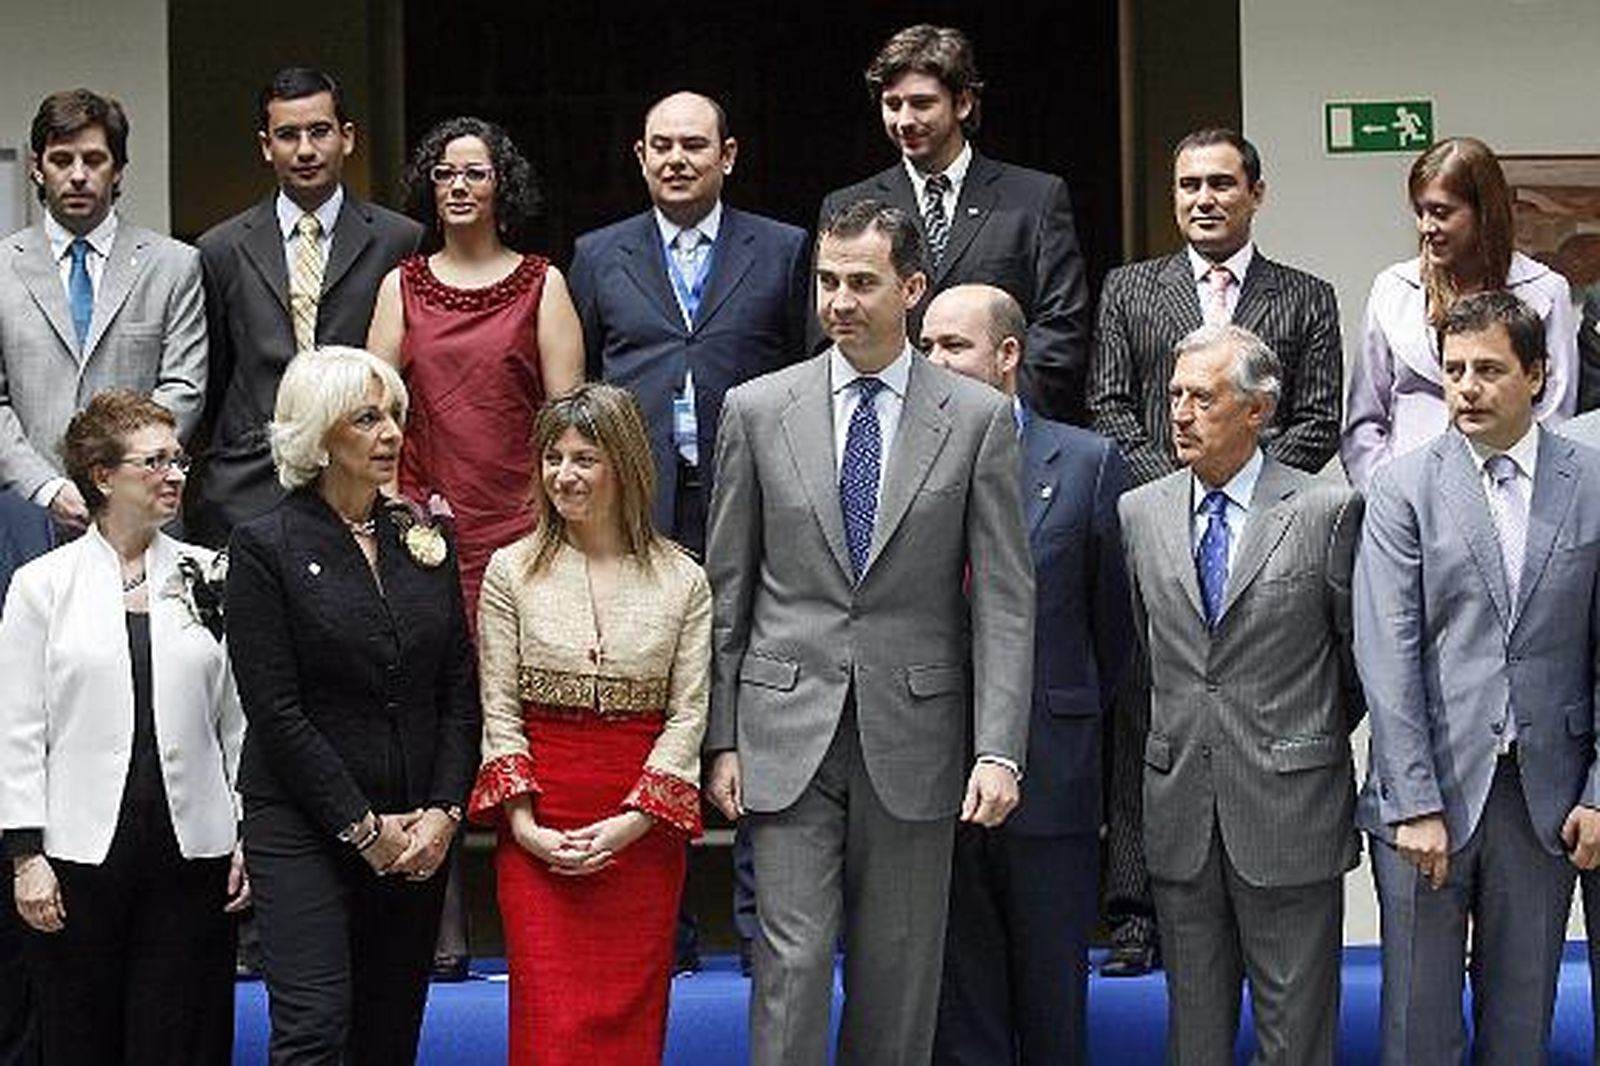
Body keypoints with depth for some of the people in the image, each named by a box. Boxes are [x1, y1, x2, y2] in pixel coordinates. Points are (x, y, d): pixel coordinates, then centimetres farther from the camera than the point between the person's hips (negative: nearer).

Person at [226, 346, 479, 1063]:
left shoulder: (425, 540, 11)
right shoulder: (267, 545, -4)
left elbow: (461, 691, 9)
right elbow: (275, 710, -9)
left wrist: (444, 813, -3)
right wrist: (363, 828, -11)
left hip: (420, 834, 5)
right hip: (303, 825, -5)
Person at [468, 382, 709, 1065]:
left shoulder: (682, 580, 4)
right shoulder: (511, 571, 4)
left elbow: (688, 714, 0)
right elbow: (499, 710, 2)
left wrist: (632, 822, -11)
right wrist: (524, 822, -9)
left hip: (643, 829, 1)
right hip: (538, 834, 0)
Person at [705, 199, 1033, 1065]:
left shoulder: (977, 417, 1)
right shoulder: (757, 410, 4)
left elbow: (1003, 600, -2)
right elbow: (726, 592, 7)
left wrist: (998, 749, -10)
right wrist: (720, 739, 3)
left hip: (914, 734, 0)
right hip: (788, 733, 0)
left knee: (899, 975, 7)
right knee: (792, 959, -5)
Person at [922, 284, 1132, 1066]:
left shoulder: (1086, 464, 0)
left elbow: (1114, 617, 6)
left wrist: (1068, 722, 10)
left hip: (1048, 769, -1)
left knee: (1052, 986, 8)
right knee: (958, 992, 7)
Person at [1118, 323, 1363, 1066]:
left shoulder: (1327, 511, -5)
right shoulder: (1139, 514, 6)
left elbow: (1360, 651, 3)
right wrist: (1173, 739, 13)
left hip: (1289, 809, -3)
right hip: (1180, 808, 3)